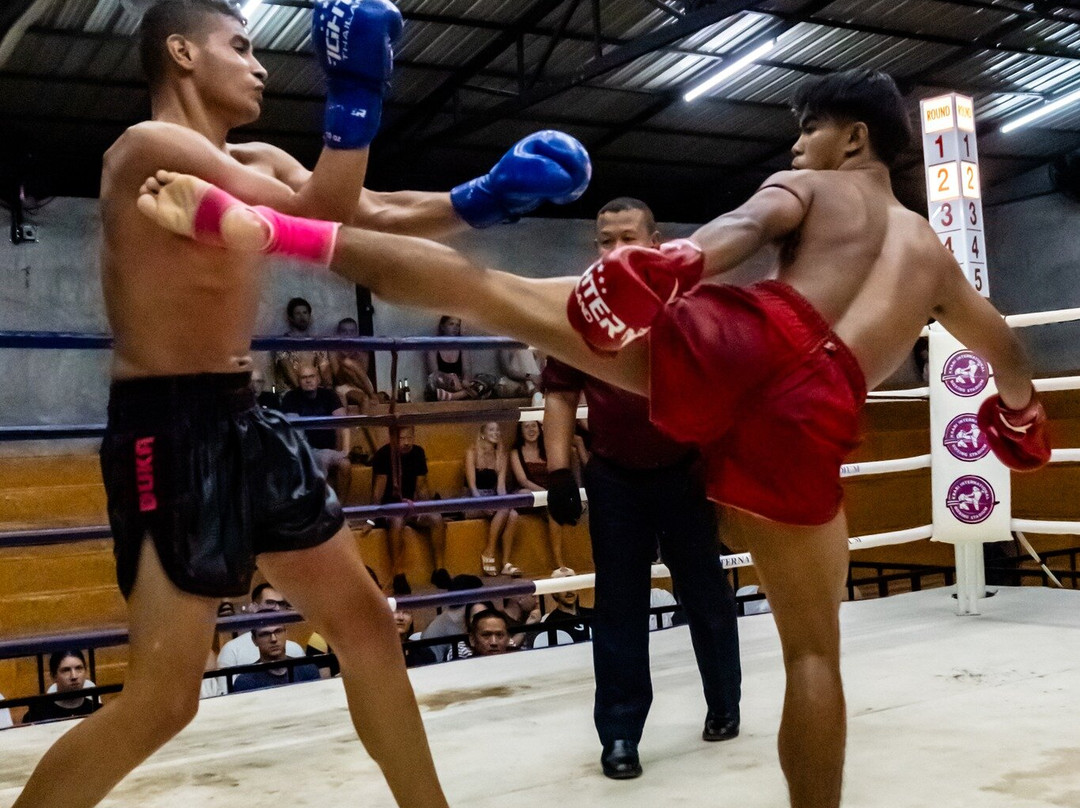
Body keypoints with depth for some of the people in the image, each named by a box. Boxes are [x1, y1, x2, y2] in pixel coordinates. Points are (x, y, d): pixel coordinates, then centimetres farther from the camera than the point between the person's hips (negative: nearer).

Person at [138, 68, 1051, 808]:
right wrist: (1021, 412, 70)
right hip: (815, 411, 3)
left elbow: (749, 224, 0)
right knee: (814, 646, 14)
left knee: (485, 288, -5)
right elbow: (1006, 351, 49)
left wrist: (672, 267, -19)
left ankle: (253, 224, -14)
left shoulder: (808, 189, 25)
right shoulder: (934, 254, 37)